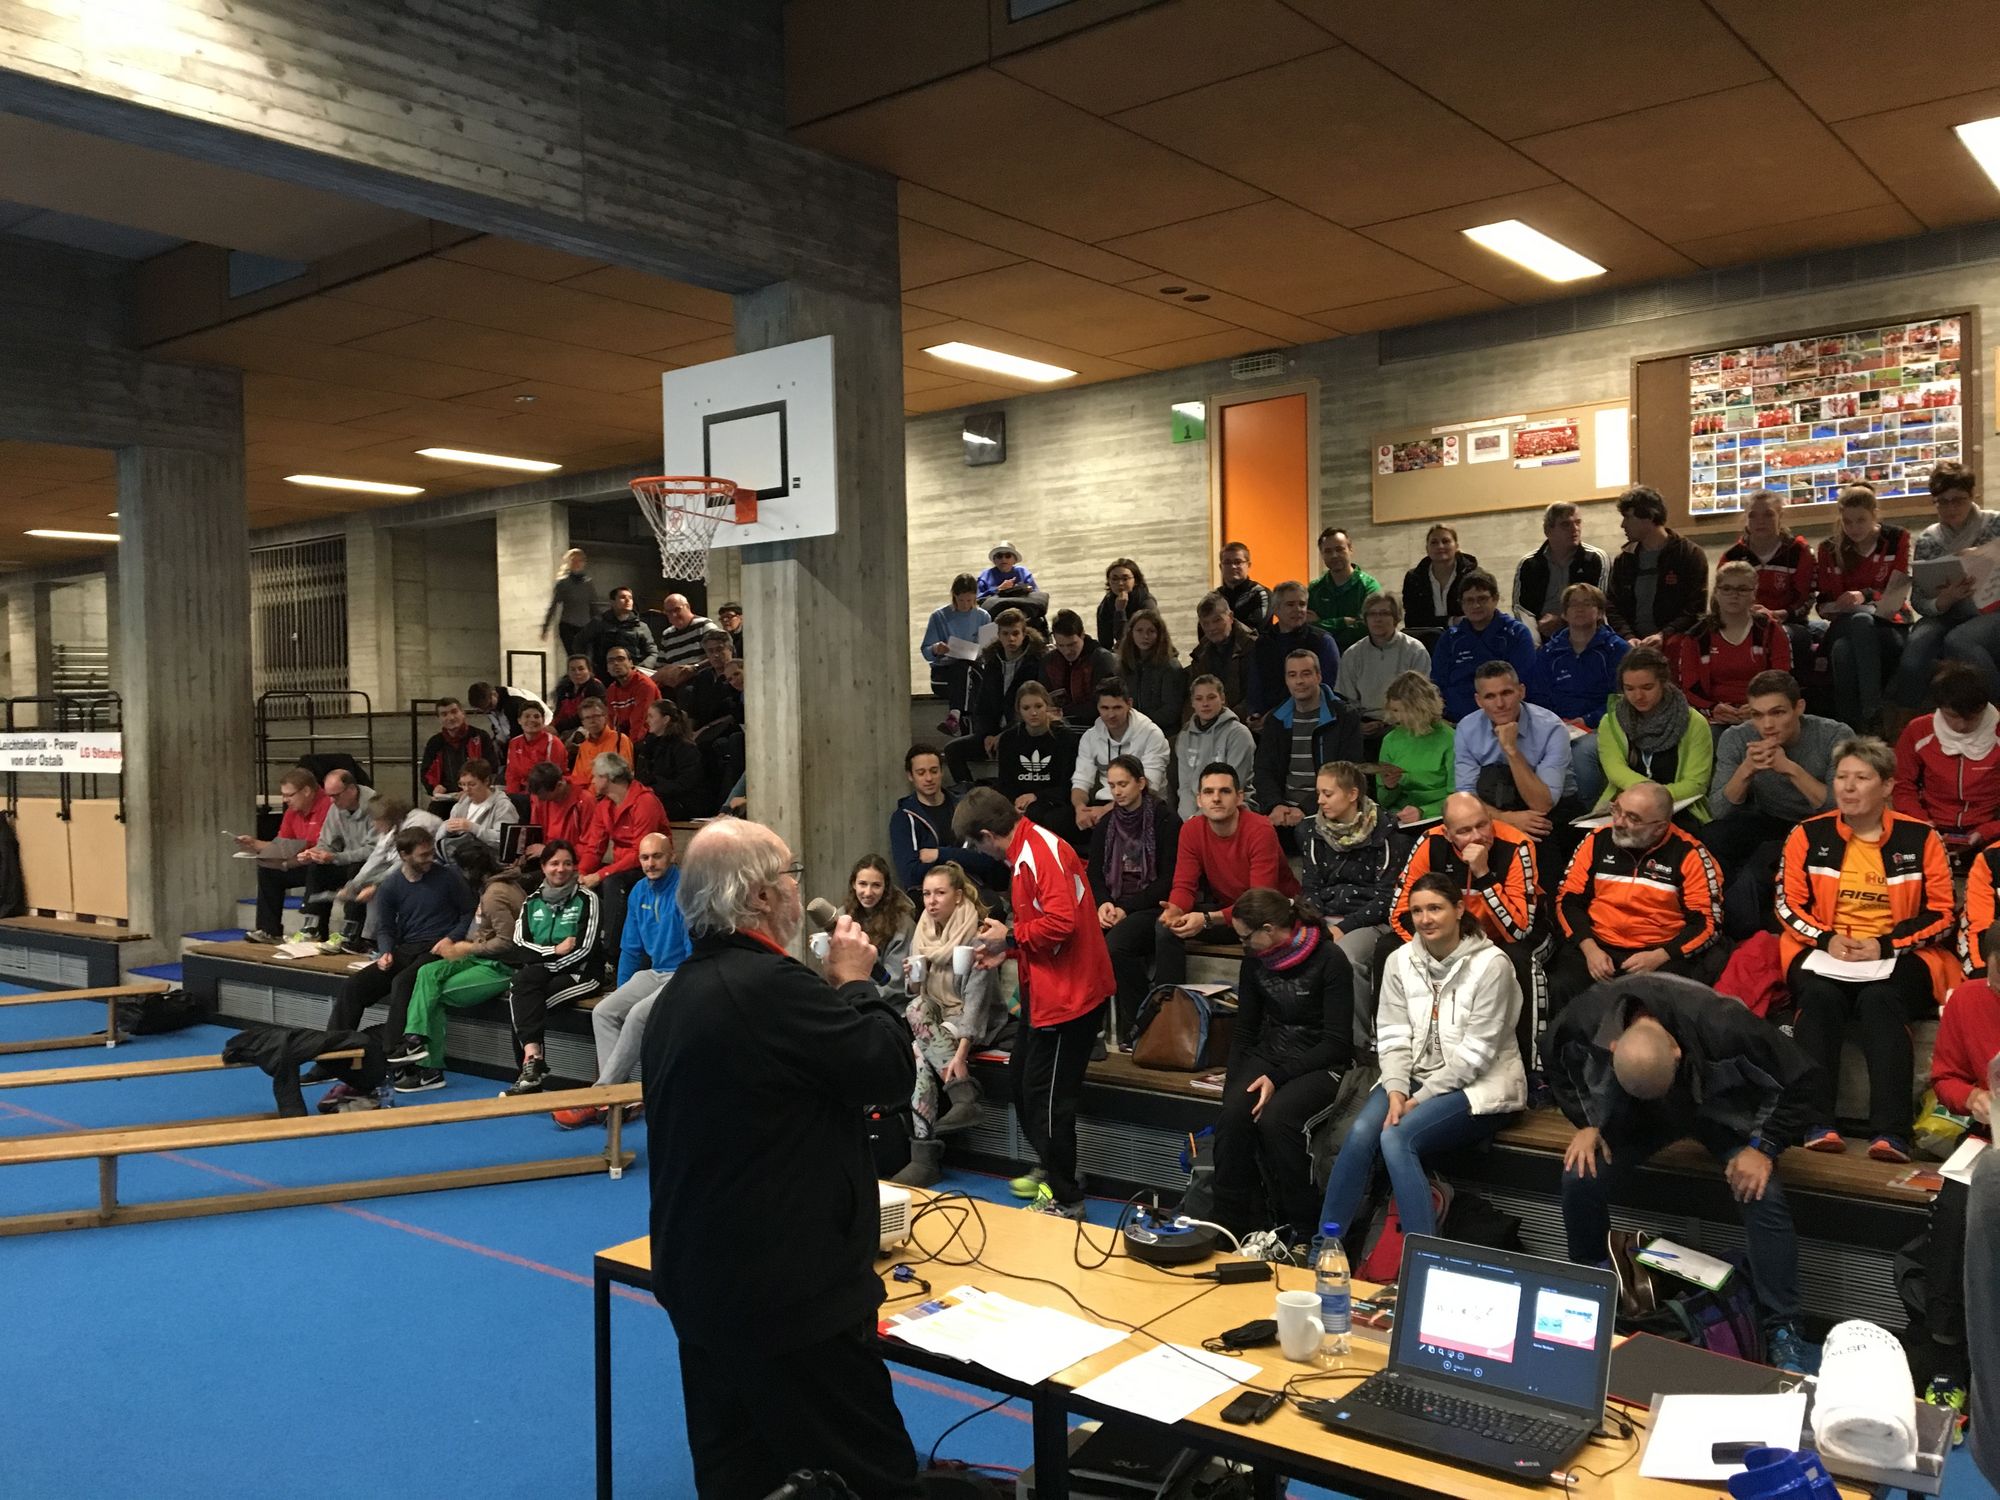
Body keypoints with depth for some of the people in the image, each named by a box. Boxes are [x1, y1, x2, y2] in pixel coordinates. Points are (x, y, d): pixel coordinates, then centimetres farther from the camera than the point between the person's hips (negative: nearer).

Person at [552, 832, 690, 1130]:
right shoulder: (640, 892, 11)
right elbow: (630, 949, 19)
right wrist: (621, 991, 16)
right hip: (653, 973, 8)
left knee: (637, 1015, -30)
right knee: (603, 1011, -12)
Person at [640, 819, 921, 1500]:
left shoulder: (682, 992, 8)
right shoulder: (771, 984, -24)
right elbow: (894, 1066, -18)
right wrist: (853, 981, -4)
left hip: (697, 1279, 10)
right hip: (791, 1292, -10)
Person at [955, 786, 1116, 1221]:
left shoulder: (1042, 853, -21)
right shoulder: (1026, 851, 12)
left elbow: (1061, 921, -31)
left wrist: (1010, 937, -16)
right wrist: (1005, 952, 10)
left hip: (1067, 994, -11)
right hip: (1043, 991, 11)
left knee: (1046, 1097, -1)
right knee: (1022, 1083, 19)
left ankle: (1065, 1200, 12)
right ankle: (1054, 1171, 35)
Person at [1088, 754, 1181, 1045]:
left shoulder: (1166, 821, -3)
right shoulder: (1104, 826, 14)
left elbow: (1168, 881, -8)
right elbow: (1094, 875, 13)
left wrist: (1126, 908, -15)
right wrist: (1104, 903, -10)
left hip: (1151, 907, -5)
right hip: (1113, 908, 5)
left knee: (1115, 945, -33)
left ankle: (1139, 1026, -15)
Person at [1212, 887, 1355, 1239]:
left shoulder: (1328, 959, -13)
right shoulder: (1255, 959, 4)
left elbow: (1337, 1042, -14)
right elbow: (1244, 1030, 11)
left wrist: (1277, 1077, -20)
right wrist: (1234, 1085, -4)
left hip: (1321, 1065, -5)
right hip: (1269, 1054, 5)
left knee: (1275, 1117, -32)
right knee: (1232, 1115, -25)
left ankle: (1303, 1232, -14)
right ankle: (1231, 1226, -14)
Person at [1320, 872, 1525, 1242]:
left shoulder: (1490, 964, -12)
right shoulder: (1400, 961, 4)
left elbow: (1475, 1053, -14)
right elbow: (1393, 1038, 2)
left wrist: (1422, 1098, -15)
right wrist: (1397, 1091, -15)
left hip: (1478, 1086, -5)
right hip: (1416, 1076, 5)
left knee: (1396, 1138, -28)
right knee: (1360, 1133, -23)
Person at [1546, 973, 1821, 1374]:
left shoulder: (1722, 1024, -40)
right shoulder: (1587, 1016, -31)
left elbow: (1806, 1081, -25)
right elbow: (1556, 1063, -5)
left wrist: (1763, 1147, -28)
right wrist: (1585, 1122, -14)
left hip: (1723, 1112, -2)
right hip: (1632, 1113, 2)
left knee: (1762, 1197, -26)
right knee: (1579, 1179, -18)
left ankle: (1783, 1331, -9)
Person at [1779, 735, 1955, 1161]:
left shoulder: (1921, 838, 6)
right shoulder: (1808, 835, 9)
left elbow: (1941, 912, 3)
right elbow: (1788, 904, 7)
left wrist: (1885, 945, -11)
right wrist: (1827, 939, -11)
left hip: (1899, 956, -1)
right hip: (1822, 952, 1)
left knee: (1880, 999, -34)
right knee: (1820, 995, -32)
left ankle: (1891, 1132, -40)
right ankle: (1816, 1123, -37)